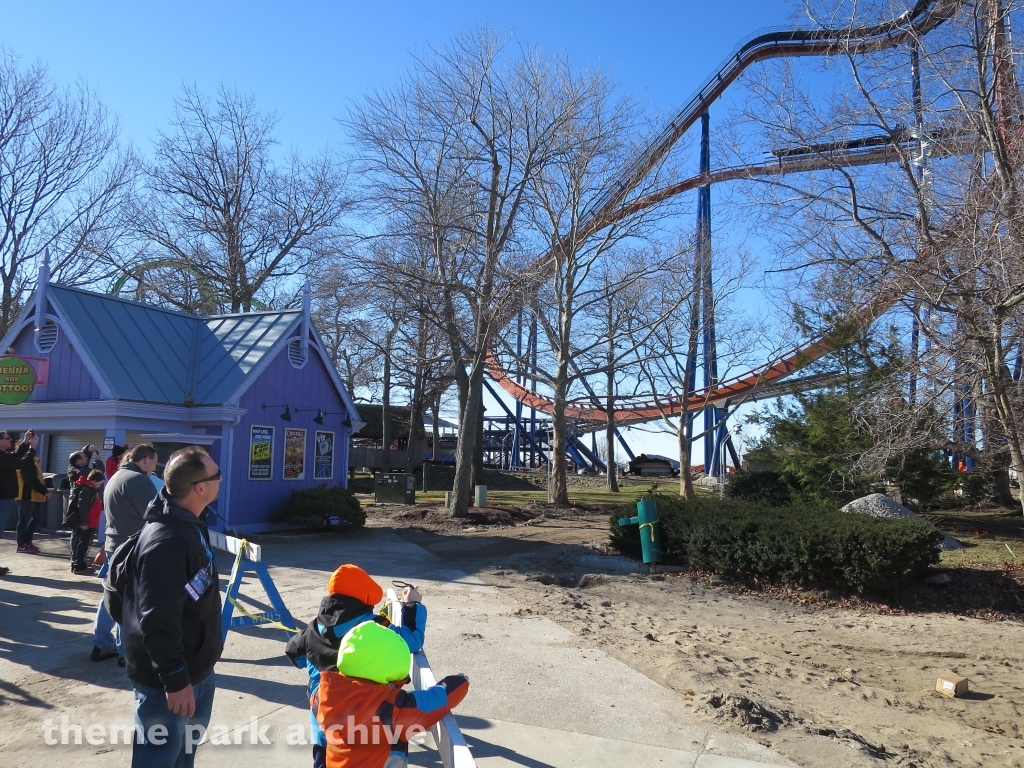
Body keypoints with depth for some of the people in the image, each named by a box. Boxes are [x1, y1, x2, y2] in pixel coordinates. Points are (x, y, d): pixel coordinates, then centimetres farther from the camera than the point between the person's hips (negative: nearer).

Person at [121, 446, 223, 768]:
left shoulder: (191, 524, 5)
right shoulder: (166, 541, -28)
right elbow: (158, 621, -28)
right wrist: (174, 680, -22)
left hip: (197, 669, 10)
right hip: (166, 680, -10)